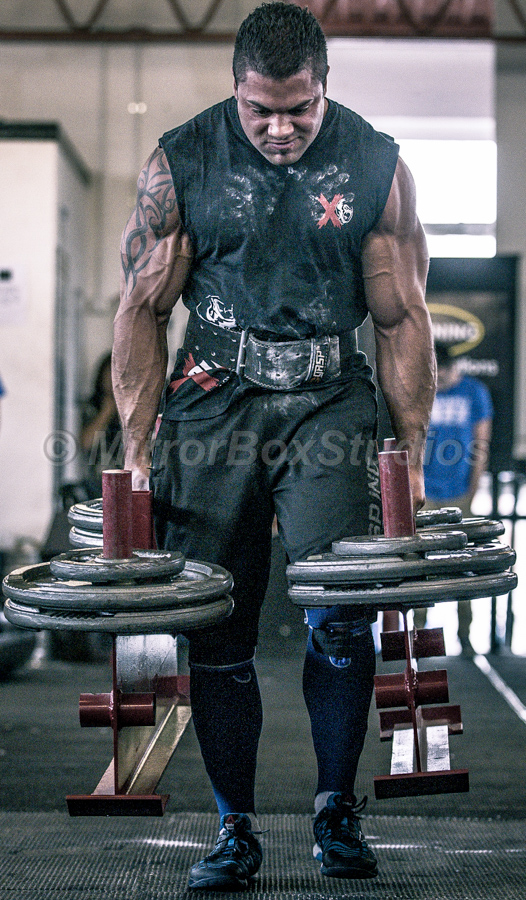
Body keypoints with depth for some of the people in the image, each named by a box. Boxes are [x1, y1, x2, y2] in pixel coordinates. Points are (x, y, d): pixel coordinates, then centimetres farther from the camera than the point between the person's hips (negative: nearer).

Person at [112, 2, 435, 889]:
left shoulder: (375, 165, 1)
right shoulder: (180, 161, 0)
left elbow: (401, 318, 6)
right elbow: (143, 308, 4)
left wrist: (412, 452, 2)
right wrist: (137, 448, 0)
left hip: (329, 399, 0)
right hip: (215, 400, 1)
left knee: (341, 616, -11)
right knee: (216, 632, 1)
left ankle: (337, 809, 10)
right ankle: (235, 830, 15)